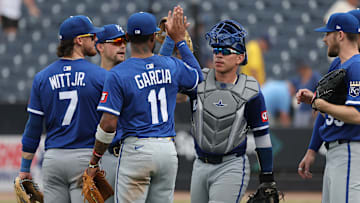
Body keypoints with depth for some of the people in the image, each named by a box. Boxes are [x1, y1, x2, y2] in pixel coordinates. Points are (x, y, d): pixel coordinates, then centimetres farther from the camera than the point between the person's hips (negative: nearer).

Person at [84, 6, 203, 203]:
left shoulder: (118, 74, -10)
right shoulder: (171, 67, 2)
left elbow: (108, 124, -13)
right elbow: (197, 75, 26)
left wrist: (94, 161, -3)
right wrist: (179, 40, 31)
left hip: (136, 149, -4)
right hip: (168, 150, 4)